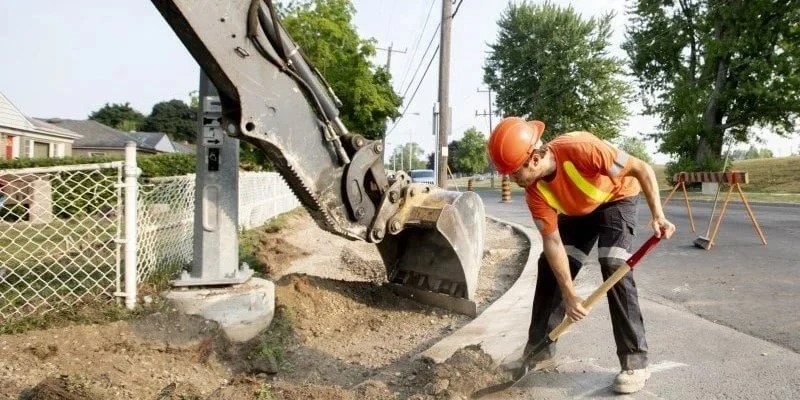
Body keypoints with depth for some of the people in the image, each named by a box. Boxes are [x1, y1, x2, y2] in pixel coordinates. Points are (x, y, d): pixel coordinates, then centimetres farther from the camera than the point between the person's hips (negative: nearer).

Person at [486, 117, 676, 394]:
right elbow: (553, 242, -21)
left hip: (617, 199, -5)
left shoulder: (579, 148, -40)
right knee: (549, 266, -4)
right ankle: (539, 348, 10)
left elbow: (642, 169, -27)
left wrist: (657, 214, -32)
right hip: (577, 211, 5)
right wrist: (569, 294, -24)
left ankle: (635, 361, -13)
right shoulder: (535, 191, -24)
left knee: (613, 267, -22)